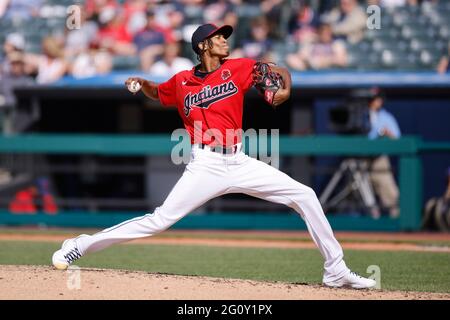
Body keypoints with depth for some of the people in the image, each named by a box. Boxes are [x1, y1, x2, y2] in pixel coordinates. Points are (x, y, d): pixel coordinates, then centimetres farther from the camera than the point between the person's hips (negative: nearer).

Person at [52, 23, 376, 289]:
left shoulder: (237, 68, 7)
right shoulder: (181, 82, 6)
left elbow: (280, 70, 11)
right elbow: (157, 93, 27)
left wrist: (285, 89, -10)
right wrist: (142, 83, 6)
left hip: (240, 163, 3)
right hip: (205, 166, -3)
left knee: (304, 196, -3)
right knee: (160, 220, -13)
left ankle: (336, 270, 5)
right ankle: (80, 246, -3)